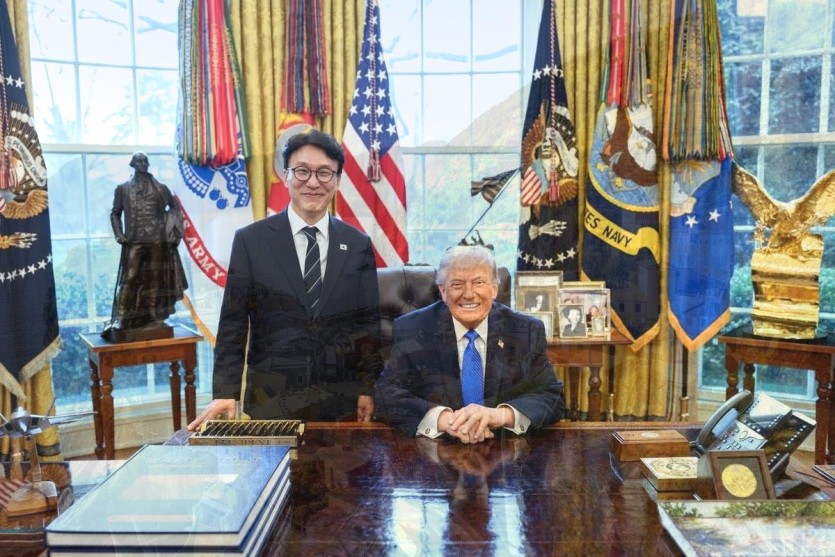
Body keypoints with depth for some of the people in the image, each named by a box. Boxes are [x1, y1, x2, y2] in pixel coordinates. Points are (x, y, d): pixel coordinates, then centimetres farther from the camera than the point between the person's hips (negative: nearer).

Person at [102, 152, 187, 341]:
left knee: (156, 281, 4)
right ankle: (121, 321, -7)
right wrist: (119, 234, -3)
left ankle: (155, 319, 12)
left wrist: (174, 231, 4)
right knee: (129, 281, -8)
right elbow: (115, 213, 10)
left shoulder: (160, 188, 9)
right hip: (134, 242, -1)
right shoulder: (122, 189, 8)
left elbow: (175, 207, 16)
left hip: (158, 242, 1)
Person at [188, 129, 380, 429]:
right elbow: (233, 323, -1)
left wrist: (367, 390, 1)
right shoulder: (250, 240, -1)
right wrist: (226, 393, -8)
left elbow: (369, 325, 5)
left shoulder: (359, 244, 3)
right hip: (272, 401, -1)